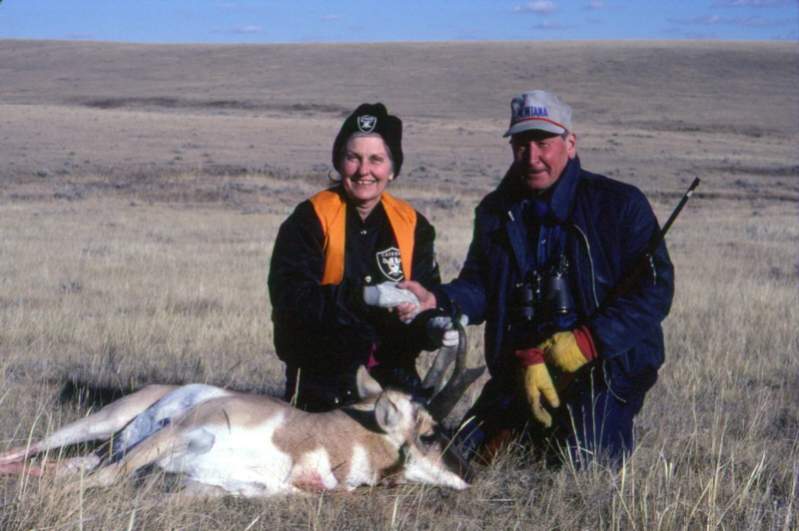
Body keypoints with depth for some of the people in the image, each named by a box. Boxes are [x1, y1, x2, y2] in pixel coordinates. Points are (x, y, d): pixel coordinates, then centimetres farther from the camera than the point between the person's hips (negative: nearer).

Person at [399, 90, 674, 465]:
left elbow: (655, 289, -11)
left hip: (605, 367, -5)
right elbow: (479, 287, 3)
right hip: (518, 369, 5)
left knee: (580, 464, -23)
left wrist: (589, 340, -20)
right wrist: (435, 301, -19)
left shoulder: (619, 205, -5)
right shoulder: (496, 211, 10)